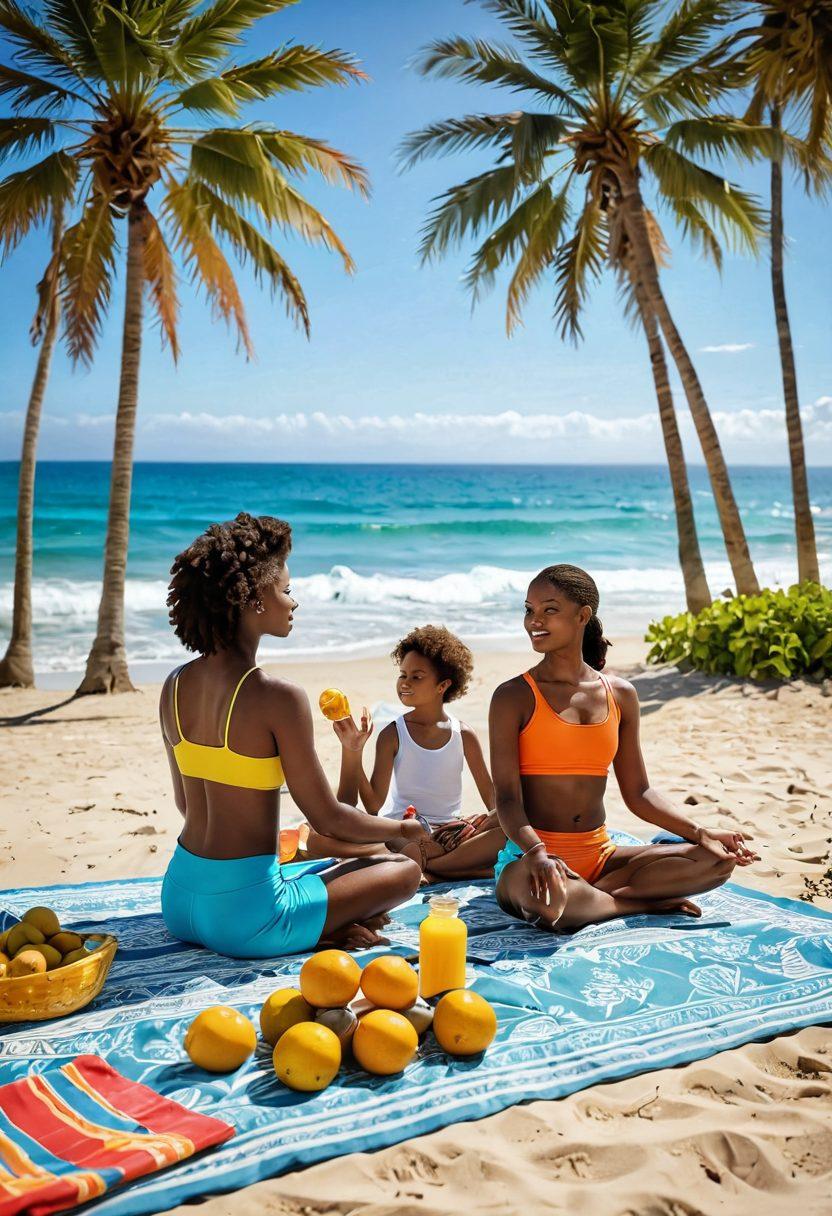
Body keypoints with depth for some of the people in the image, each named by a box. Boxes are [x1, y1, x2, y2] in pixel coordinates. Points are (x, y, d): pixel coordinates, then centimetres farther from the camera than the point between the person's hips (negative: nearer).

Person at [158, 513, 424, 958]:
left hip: (180, 902, 8)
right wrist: (404, 831, 8)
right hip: (242, 912, -8)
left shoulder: (175, 686, 2)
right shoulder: (277, 696, -20)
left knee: (339, 866, 33)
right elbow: (328, 818, -11)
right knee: (404, 870, 13)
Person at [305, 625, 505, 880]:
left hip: (449, 831, 1)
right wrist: (353, 751, -20)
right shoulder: (393, 734, -2)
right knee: (317, 838, -27)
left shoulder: (463, 735, 3)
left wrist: (497, 816, -16)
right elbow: (374, 805, -9)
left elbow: (492, 795, 7)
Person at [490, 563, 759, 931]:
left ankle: (583, 899, -13)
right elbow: (507, 798, -12)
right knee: (544, 897, -40)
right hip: (531, 856, -4)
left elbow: (638, 793, 12)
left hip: (599, 856, 5)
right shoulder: (513, 697, -6)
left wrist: (700, 833, -1)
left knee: (718, 860, -9)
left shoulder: (620, 695, 7)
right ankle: (645, 903, -10)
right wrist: (538, 854, -30)